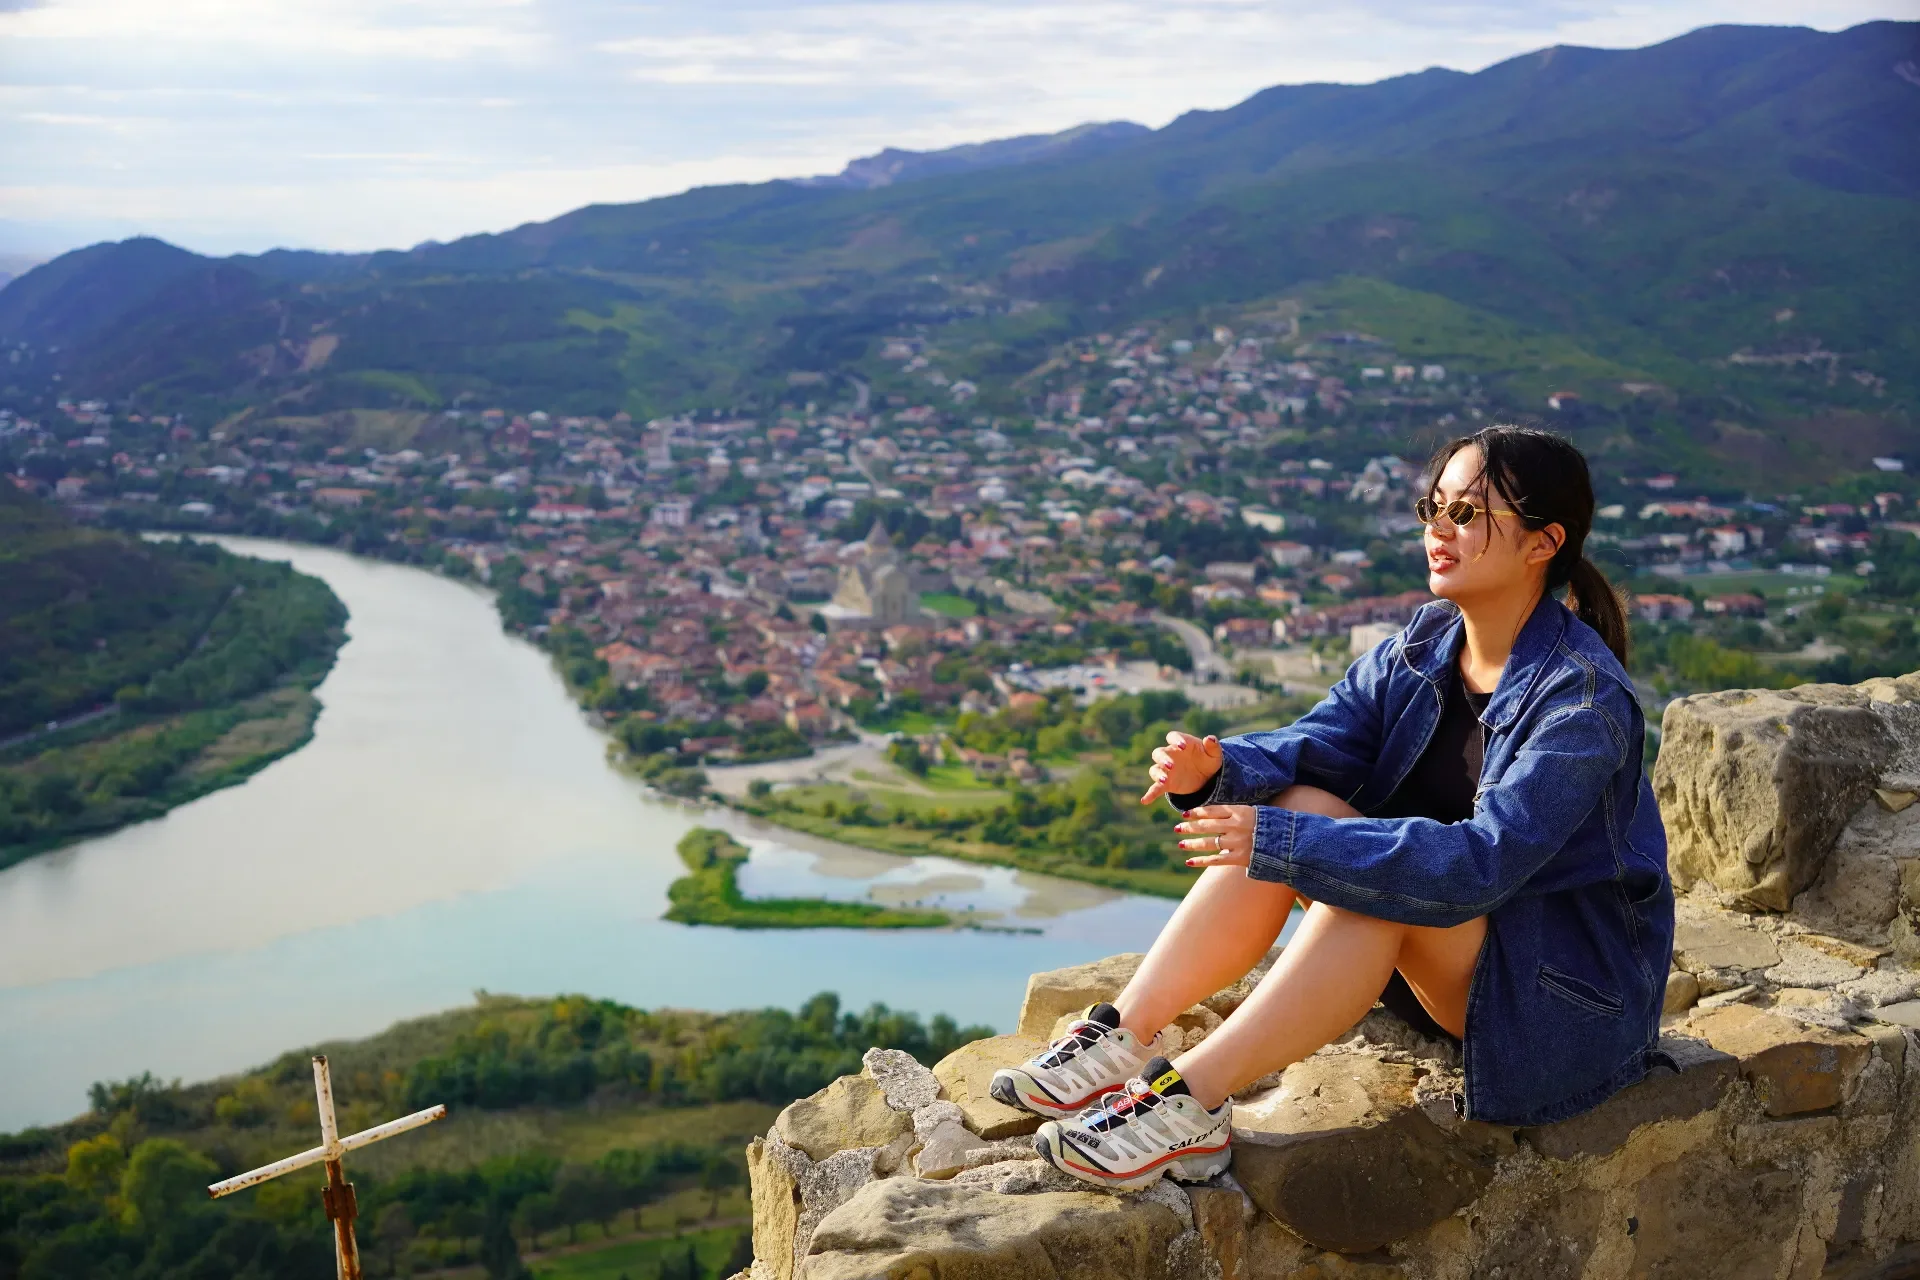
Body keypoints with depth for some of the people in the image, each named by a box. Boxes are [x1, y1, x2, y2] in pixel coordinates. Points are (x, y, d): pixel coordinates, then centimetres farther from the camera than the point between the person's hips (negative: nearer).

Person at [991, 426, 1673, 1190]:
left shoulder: (1584, 695, -23)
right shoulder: (1421, 647, 1)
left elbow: (1482, 861, -32)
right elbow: (1315, 744, -9)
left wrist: (1285, 845, -38)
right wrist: (1217, 769, -31)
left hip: (1577, 999, -6)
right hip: (1445, 969, 7)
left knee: (1375, 881, -34)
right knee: (1294, 803, -18)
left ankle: (1193, 1100, -34)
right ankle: (1122, 1038, -23)